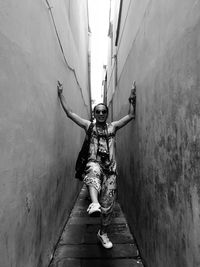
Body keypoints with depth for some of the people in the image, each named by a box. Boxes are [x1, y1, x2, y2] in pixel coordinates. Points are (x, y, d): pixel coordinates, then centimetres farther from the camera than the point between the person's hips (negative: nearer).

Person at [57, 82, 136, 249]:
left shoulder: (113, 127, 13)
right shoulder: (88, 126, 10)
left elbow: (131, 116, 9)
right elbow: (69, 113, 8)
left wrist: (132, 98, 2)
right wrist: (61, 95, 8)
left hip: (110, 168, 1)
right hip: (94, 164, -1)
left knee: (108, 205, 5)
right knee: (93, 171, -41)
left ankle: (103, 233, 28)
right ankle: (95, 203, -57)